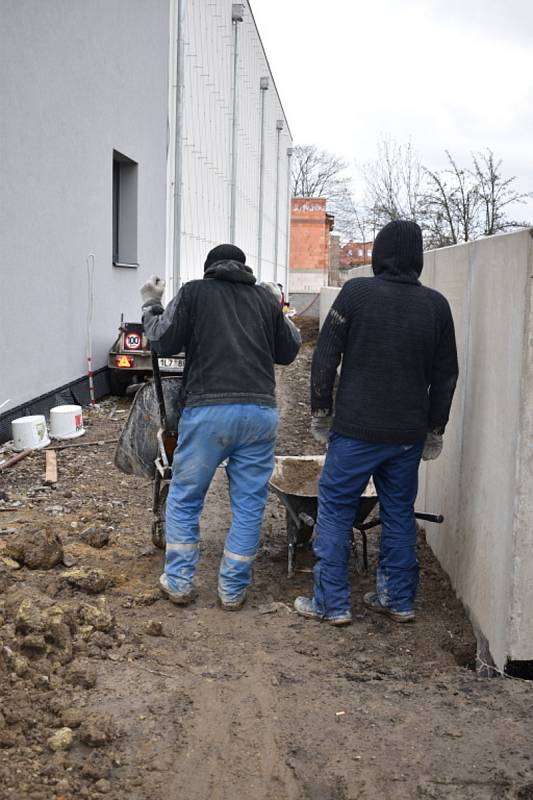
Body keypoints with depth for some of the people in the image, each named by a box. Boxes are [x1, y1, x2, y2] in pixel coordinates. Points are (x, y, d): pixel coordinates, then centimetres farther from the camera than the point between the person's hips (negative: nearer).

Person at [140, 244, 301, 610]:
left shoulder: (194, 292, 6)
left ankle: (179, 582, 18)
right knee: (249, 505, 10)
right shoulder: (267, 298, 14)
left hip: (207, 411, -2)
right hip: (260, 412, 2)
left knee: (184, 499, 13)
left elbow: (164, 341, 6)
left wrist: (151, 304, 21)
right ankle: (233, 589, 16)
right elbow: (288, 352, 21)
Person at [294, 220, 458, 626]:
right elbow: (446, 376, 9)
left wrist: (321, 412, 6)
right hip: (409, 433, 4)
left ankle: (332, 603, 9)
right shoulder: (436, 305, 4)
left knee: (336, 509, 6)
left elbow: (326, 357, -5)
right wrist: (435, 430, 17)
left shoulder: (357, 292, -6)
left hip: (357, 429, -4)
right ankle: (399, 600, 23)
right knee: (400, 513, 14)